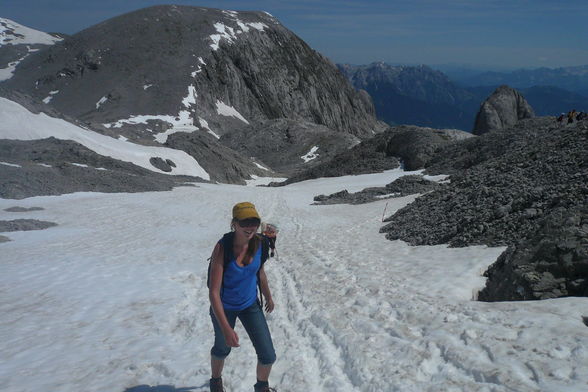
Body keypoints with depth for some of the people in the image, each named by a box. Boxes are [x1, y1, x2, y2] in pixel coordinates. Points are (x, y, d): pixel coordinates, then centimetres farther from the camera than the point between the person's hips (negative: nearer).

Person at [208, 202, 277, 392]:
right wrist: (226, 328, -37)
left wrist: (268, 297, 19)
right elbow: (213, 291, -31)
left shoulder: (258, 243, -16)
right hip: (224, 307, -3)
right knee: (222, 349, 23)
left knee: (268, 356, -1)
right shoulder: (222, 248, -30)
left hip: (250, 305, 3)